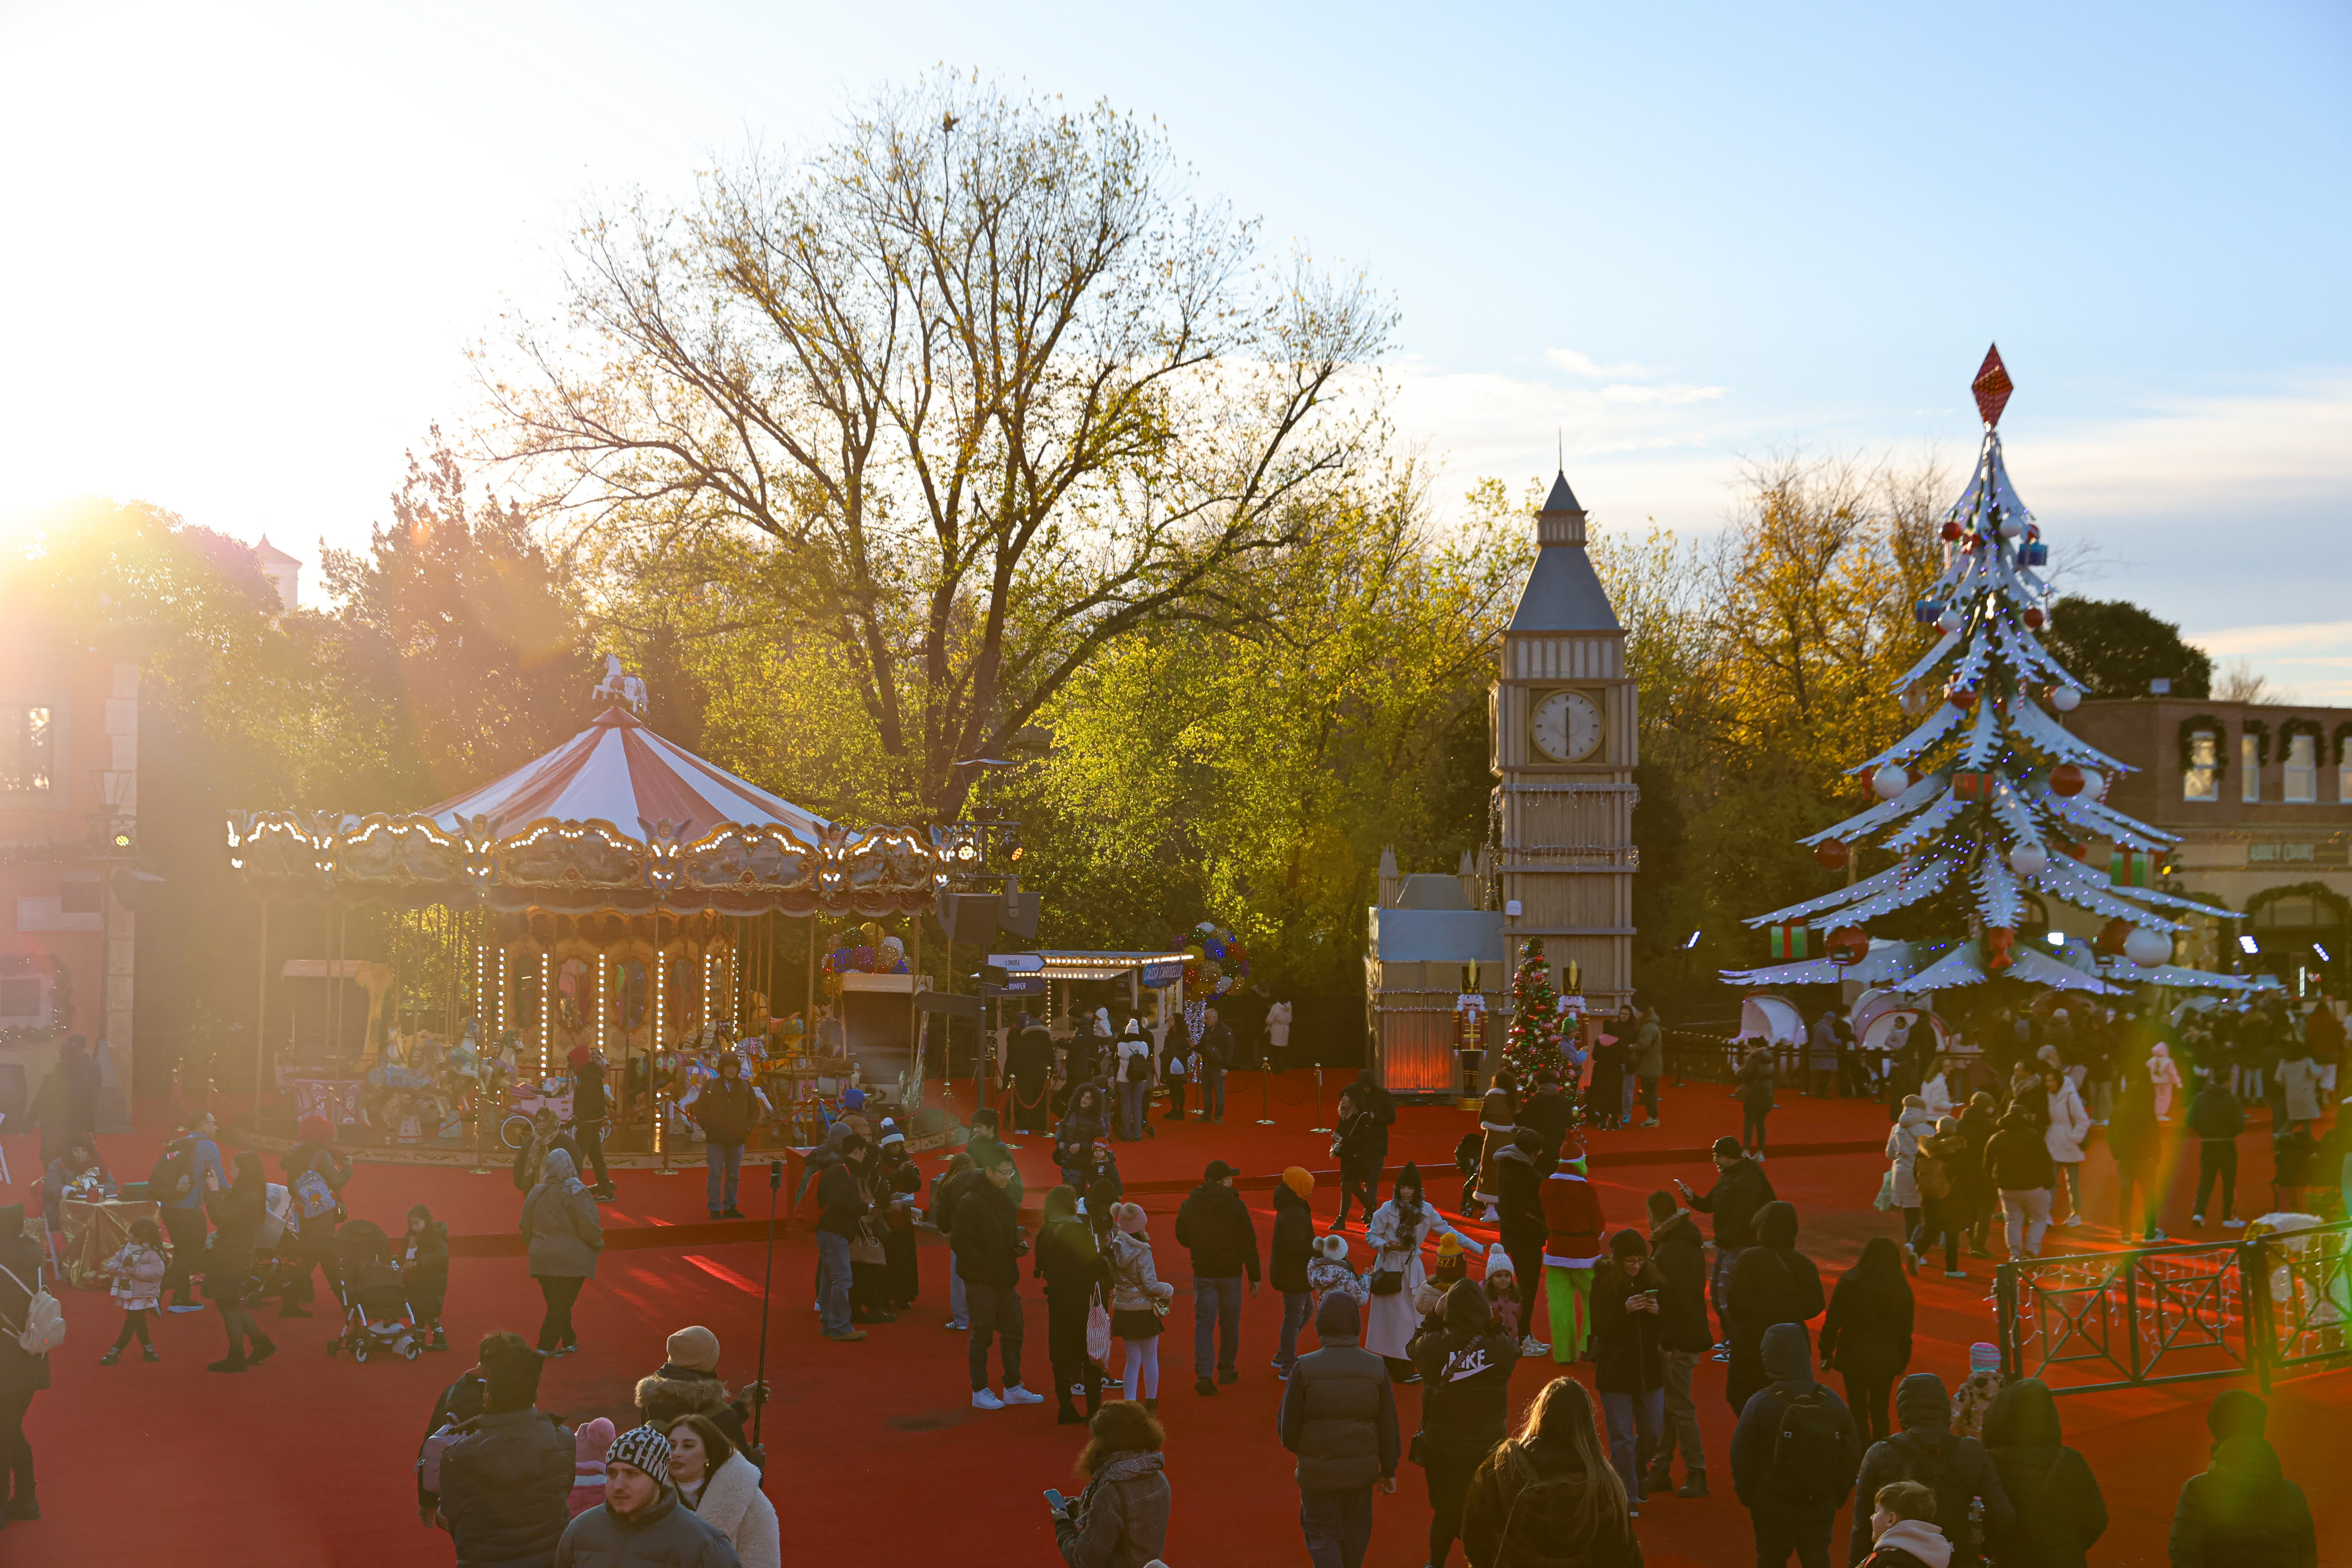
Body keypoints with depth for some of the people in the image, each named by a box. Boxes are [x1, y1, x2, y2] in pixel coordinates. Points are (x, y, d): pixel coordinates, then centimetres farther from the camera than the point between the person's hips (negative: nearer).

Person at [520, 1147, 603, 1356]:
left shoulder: (536, 1193, 3)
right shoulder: (576, 1193, -14)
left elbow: (526, 1228, 11)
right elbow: (589, 1227, -17)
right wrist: (598, 1245, 2)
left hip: (542, 1258, 5)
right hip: (572, 1259, -5)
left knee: (557, 1303, 15)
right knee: (562, 1304, 2)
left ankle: (569, 1341, 24)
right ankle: (546, 1347, 0)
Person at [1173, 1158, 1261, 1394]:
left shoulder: (1189, 1206, -2)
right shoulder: (1236, 1206, -11)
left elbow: (1182, 1239, 10)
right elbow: (1249, 1243, -9)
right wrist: (1254, 1277, -3)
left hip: (1203, 1273, 2)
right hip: (1231, 1273, -2)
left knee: (1204, 1324, 3)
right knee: (1229, 1324, 15)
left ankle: (1203, 1374, -11)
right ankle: (1227, 1370, 26)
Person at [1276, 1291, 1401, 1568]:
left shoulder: (1305, 1368, -16)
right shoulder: (1376, 1368, -9)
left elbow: (1287, 1424, -8)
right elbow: (1389, 1425, -1)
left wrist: (1300, 1451, 14)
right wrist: (1389, 1469, 12)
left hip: (1318, 1472, -3)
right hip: (1362, 1470, 3)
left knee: (1322, 1535, 9)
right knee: (1355, 1534, 21)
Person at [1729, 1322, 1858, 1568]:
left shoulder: (1759, 1404, -15)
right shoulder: (1834, 1404, -4)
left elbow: (1742, 1461, -10)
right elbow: (1850, 1459, 3)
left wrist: (1748, 1501, 5)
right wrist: (1837, 1501, 14)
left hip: (1772, 1510, -3)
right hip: (1821, 1510, 3)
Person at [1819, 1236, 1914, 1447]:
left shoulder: (1848, 1282, -13)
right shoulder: (1901, 1289, -7)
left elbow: (1832, 1322, -10)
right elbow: (1905, 1329, 1)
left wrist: (1826, 1353, 0)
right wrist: (1903, 1360, 14)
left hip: (1854, 1358, -2)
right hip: (1886, 1361, 2)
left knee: (1859, 1413, 10)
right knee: (1880, 1413, 15)